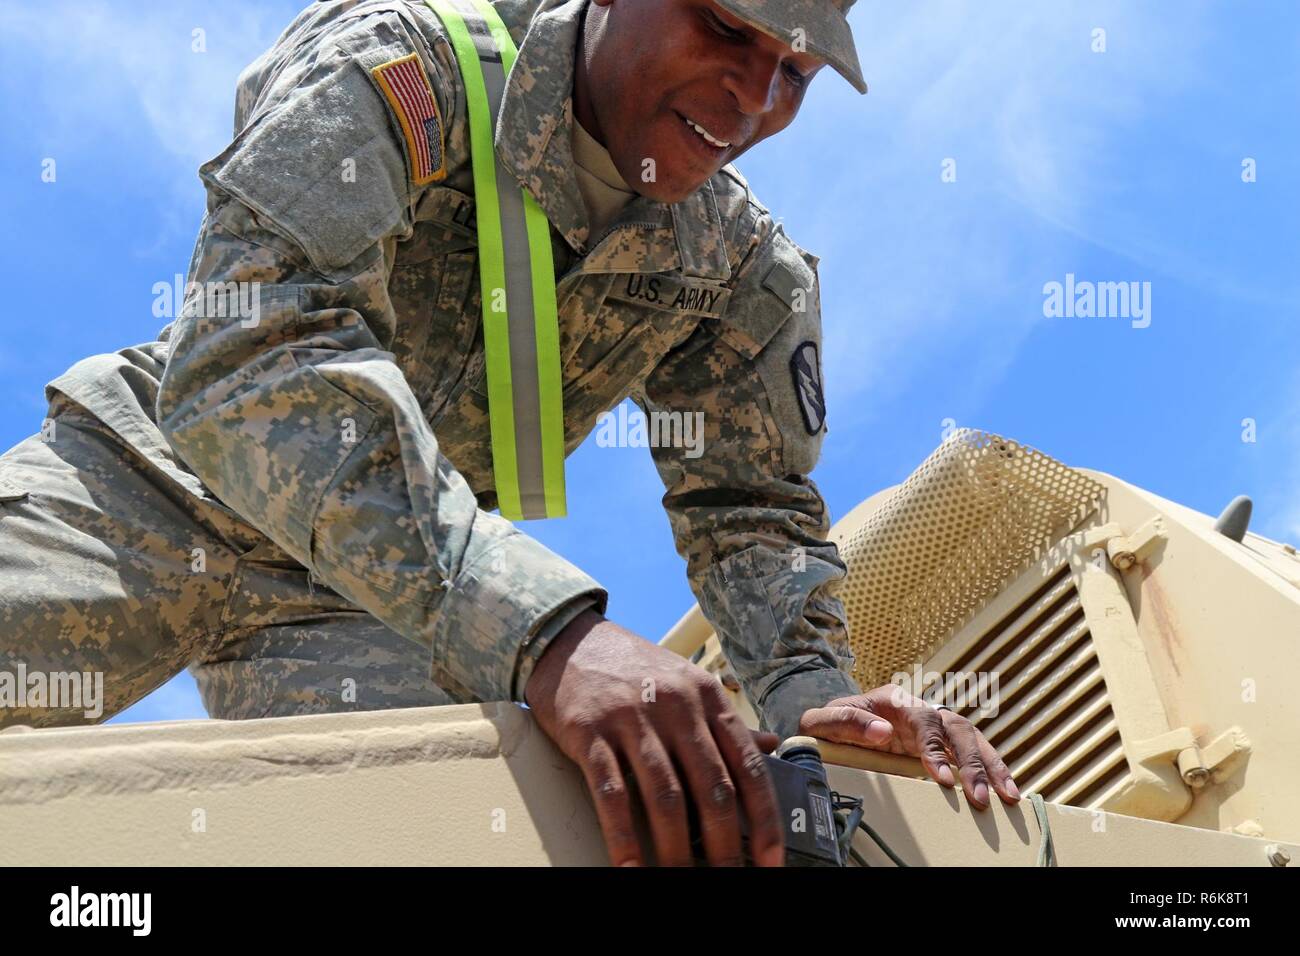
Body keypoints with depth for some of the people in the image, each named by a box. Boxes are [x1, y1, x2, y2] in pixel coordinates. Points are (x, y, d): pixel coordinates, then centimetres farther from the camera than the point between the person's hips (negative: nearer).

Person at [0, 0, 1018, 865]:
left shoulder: (747, 272, -4)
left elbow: (753, 511, 2)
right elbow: (249, 350, -38)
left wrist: (812, 688, -23)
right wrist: (546, 628, -51)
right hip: (150, 478, -3)